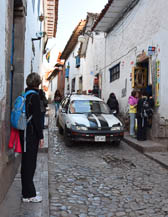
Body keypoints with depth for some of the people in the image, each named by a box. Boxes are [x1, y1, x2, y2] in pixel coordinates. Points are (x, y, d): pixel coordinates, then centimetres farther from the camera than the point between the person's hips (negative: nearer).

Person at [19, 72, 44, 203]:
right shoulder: (34, 96, -14)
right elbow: (37, 117, -17)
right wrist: (41, 136, -13)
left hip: (24, 133, 9)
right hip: (32, 134, -9)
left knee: (26, 163, 15)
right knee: (30, 163, -1)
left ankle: (26, 192, 26)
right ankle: (29, 195, 8)